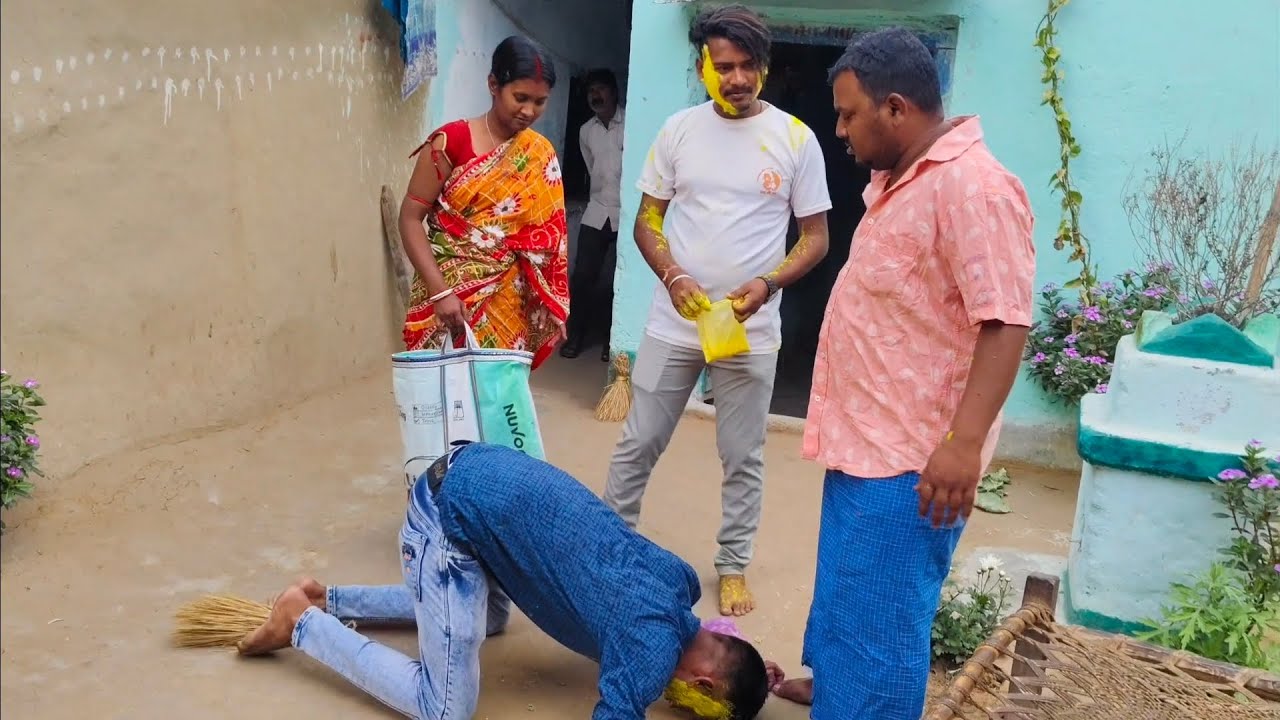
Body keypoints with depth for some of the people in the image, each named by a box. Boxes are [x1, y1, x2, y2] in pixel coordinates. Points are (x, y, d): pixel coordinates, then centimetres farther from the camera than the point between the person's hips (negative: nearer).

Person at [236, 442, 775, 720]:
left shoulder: (677, 579, 7)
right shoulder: (655, 645, -17)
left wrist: (744, 668, 20)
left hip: (482, 473, 9)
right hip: (453, 511, -9)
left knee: (485, 619, 34)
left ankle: (328, 600, 32)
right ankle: (301, 623, 10)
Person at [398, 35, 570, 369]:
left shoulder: (540, 155, 7)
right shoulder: (451, 142, -6)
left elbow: (548, 237, 10)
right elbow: (411, 217, -7)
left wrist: (553, 305, 5)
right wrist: (439, 290, -16)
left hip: (510, 301, 4)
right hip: (451, 295, -3)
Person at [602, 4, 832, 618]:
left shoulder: (795, 138, -3)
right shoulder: (679, 129, 1)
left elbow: (816, 237, 0)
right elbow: (647, 219, 5)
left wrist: (766, 283, -17)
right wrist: (673, 277, -14)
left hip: (750, 331, -1)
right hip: (672, 324, 1)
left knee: (742, 458, 10)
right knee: (637, 445, 10)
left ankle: (733, 567, 27)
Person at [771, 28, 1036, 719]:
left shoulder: (971, 185, -20)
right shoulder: (900, 177, 12)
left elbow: (1005, 324, -26)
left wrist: (964, 444, -31)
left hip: (910, 455, -10)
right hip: (866, 435, 10)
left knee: (877, 612, 0)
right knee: (844, 590, 25)